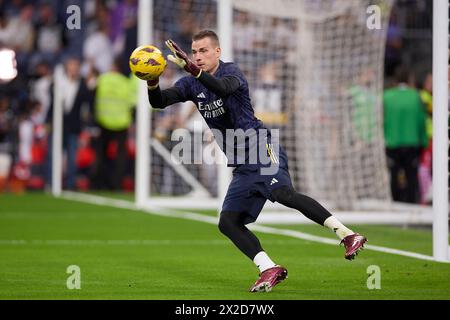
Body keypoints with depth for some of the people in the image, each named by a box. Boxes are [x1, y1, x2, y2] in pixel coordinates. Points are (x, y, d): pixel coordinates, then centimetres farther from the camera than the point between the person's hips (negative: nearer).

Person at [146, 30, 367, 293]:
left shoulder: (231, 71, -5)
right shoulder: (192, 85, 14)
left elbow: (223, 87, -29)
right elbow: (159, 102, 2)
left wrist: (191, 68, -41)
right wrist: (152, 83, -20)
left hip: (263, 150, -8)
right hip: (243, 167, 8)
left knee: (283, 194, -32)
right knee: (228, 222, -1)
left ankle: (348, 235, -38)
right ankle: (270, 270, -2)